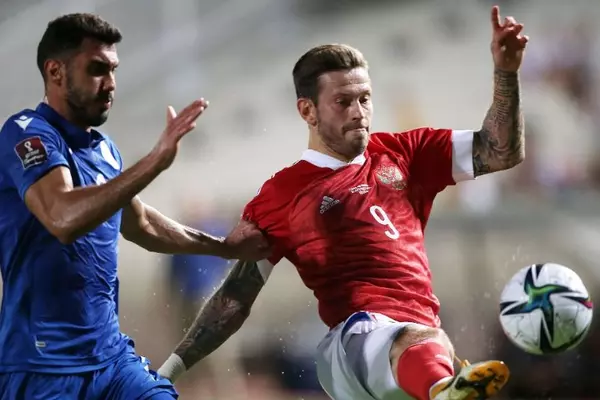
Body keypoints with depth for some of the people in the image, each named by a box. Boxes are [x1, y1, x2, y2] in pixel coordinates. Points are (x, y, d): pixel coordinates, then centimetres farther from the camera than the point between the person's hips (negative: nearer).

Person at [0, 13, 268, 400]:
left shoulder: (103, 148, 11)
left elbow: (140, 223, 29)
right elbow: (63, 219, -30)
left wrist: (225, 248, 32)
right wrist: (157, 160, -32)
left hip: (112, 355, 7)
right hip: (45, 367, -7)